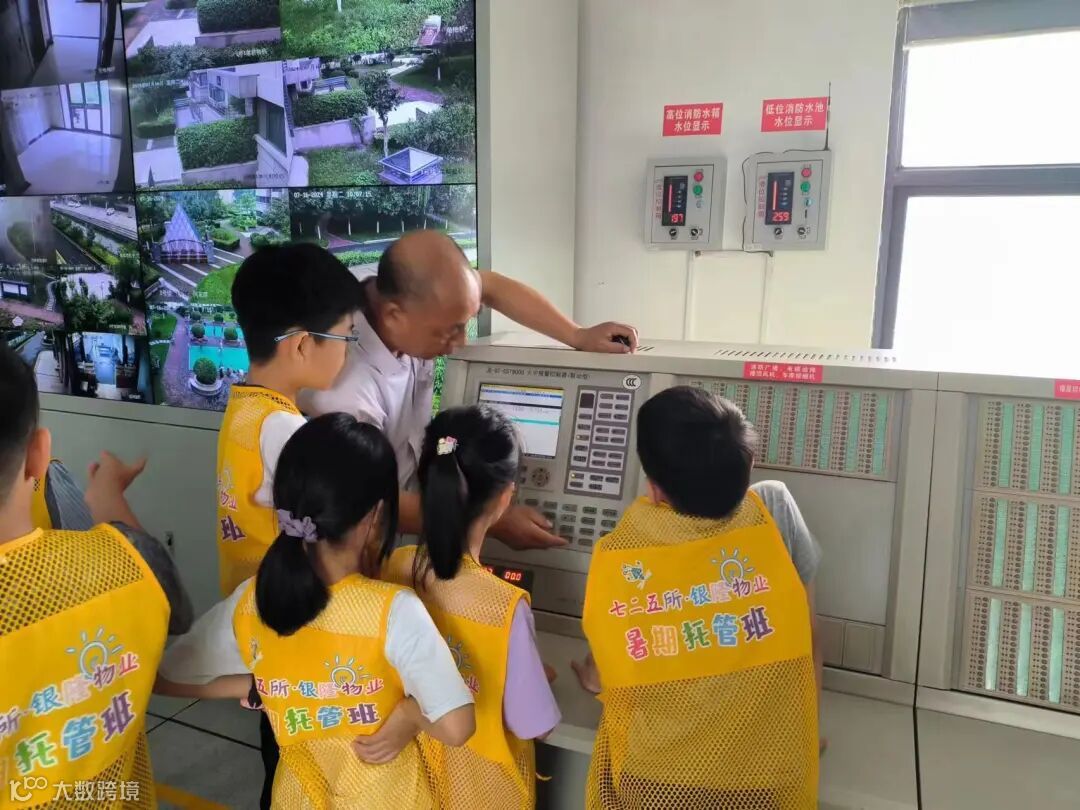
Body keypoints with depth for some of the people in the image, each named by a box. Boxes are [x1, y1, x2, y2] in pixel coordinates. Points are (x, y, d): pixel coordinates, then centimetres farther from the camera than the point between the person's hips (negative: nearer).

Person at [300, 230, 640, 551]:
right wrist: (494, 522, -22)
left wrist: (579, 337, -7)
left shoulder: (405, 292, -18)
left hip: (408, 494, 6)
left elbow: (491, 286, -1)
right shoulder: (343, 391, -36)